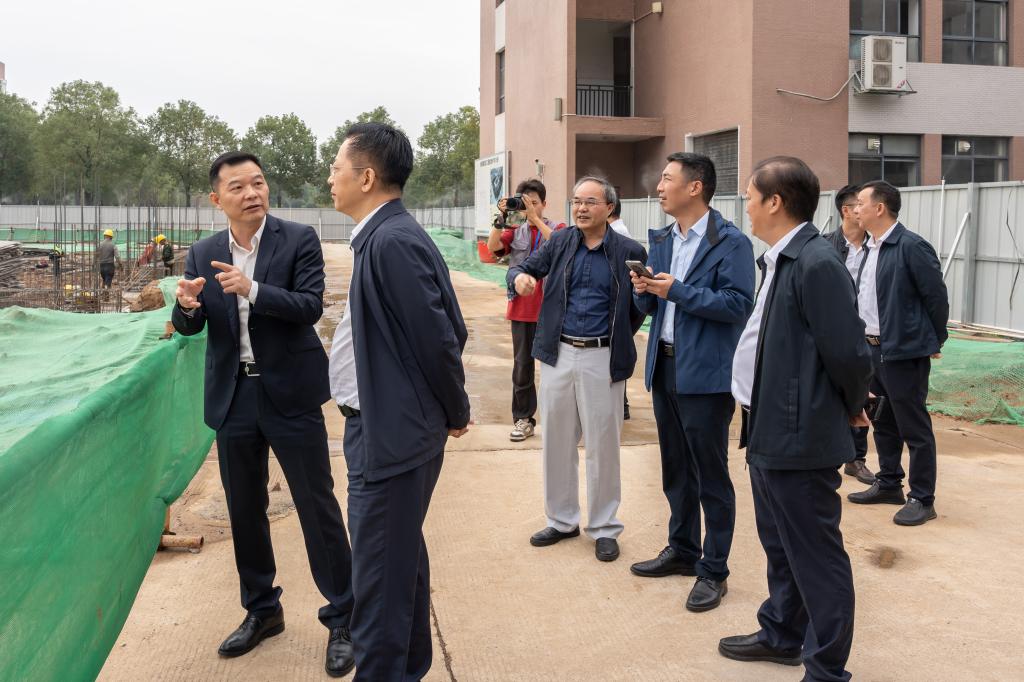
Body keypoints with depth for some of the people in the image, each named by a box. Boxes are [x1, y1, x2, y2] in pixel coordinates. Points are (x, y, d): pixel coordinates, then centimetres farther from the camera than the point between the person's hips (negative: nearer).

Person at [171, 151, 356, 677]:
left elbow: (310, 306, -15)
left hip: (289, 395, -4)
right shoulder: (204, 254, 5)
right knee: (244, 510, 14)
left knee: (318, 506, 1)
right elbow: (188, 327, 3)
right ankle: (261, 610, 32)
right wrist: (188, 304, -20)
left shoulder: (298, 239, -6)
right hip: (232, 397, 4)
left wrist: (252, 289, -29)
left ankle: (342, 619, 13)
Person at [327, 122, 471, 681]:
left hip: (391, 435, -10)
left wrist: (456, 413, -7)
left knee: (380, 576, 0)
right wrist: (452, 411, 16)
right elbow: (451, 330, 12)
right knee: (402, 558, 23)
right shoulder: (385, 236, 9)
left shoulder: (392, 241, -20)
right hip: (388, 428, 10)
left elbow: (440, 337, -21)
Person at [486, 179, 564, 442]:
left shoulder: (558, 228, 2)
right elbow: (492, 246, -8)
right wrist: (501, 219, -20)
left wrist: (535, 219, -23)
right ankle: (523, 419, 13)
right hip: (521, 307, 2)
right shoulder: (515, 231, 9)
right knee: (522, 364, 5)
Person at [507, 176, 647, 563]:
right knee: (556, 441, 11)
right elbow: (525, 269, 5)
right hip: (558, 354, 3)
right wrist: (520, 278, -17)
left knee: (602, 445, 4)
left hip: (602, 358, -3)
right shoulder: (560, 242, 4)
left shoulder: (629, 252, -3)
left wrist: (619, 339, -1)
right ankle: (561, 520, 27)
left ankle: (604, 528, 19)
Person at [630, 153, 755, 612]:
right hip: (664, 367, 8)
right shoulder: (661, 240, 12)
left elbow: (738, 303, -20)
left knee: (711, 475, 3)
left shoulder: (731, 242, -11)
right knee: (675, 470, 18)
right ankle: (682, 551, 34)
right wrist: (644, 291, -8)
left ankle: (713, 570, 14)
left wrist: (677, 290, -21)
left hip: (705, 373, -7)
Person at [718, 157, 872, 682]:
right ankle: (782, 635, 41)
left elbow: (847, 350, -21)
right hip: (769, 428, 10)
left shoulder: (817, 264, -21)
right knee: (779, 545, 23)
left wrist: (852, 407, -5)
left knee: (815, 555, 3)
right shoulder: (778, 260, 10)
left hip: (799, 435, -10)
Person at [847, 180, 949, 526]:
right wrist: (866, 336, 14)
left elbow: (937, 296, -12)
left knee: (914, 427, 1)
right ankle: (889, 484, 33)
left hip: (905, 351, -9)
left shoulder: (911, 247, -16)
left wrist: (935, 341, -3)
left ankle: (922, 499, 10)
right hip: (875, 348, 9)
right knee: (883, 422, 19)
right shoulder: (871, 247, 11)